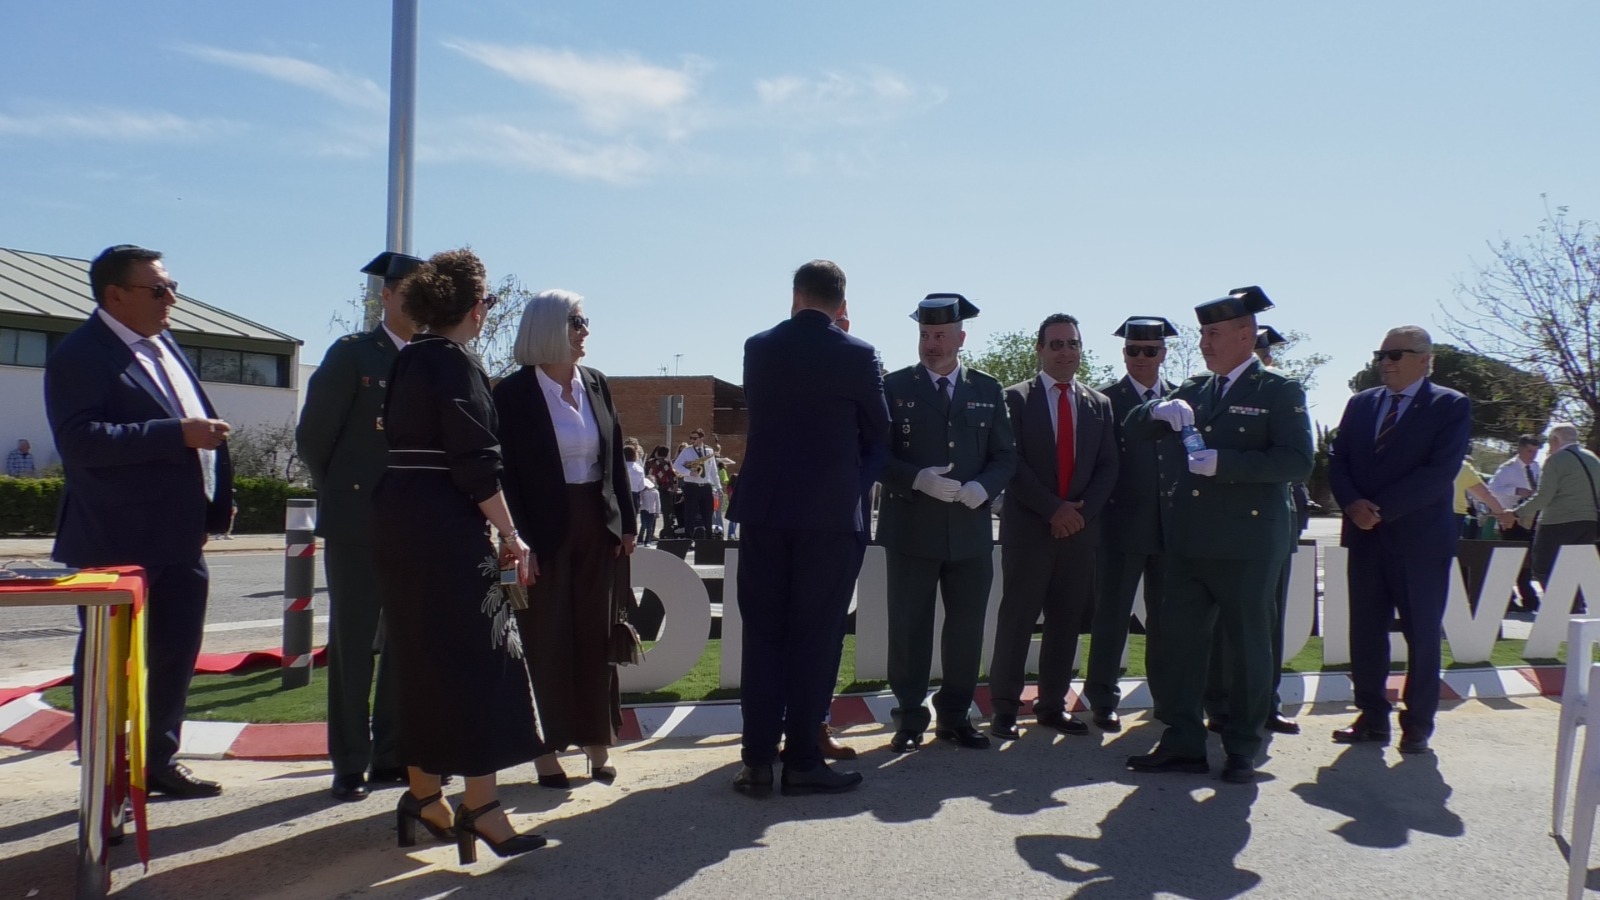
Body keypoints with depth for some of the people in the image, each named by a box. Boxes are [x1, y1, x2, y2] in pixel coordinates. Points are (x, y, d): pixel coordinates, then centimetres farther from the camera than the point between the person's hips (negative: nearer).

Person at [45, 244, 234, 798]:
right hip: (116, 544, -8)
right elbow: (81, 440, -24)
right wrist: (179, 434, -27)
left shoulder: (164, 345, 14)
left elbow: (203, 424, 19)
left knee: (177, 654, 14)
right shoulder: (79, 356, -12)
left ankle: (158, 761, 29)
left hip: (180, 539, 8)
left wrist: (218, 498, 10)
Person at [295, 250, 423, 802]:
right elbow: (312, 437, -2)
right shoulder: (352, 355, -3)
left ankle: (392, 755, 21)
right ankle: (350, 763, 13)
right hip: (358, 523, -4)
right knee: (353, 644, 3)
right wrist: (341, 496, 6)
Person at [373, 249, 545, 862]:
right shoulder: (455, 363, -12)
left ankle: (422, 796, 24)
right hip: (447, 531, -9)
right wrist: (511, 536, -13)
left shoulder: (407, 360, 14)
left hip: (400, 525, 9)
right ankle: (479, 805, -3)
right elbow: (476, 462, -18)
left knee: (420, 657, 14)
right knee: (478, 655, -4)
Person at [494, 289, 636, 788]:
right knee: (546, 640, 3)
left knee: (596, 636, 11)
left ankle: (597, 745, 22)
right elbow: (505, 471, -9)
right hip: (544, 530, -5)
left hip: (596, 527, 5)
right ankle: (547, 751, 14)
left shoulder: (596, 384, 7)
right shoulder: (513, 392, -7)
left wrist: (626, 522, 5)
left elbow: (615, 457, 10)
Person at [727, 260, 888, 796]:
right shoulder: (857, 355, -4)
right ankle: (801, 761, 8)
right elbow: (878, 435, 4)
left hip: (763, 510, 3)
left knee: (762, 634, 7)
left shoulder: (758, 348, 5)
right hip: (832, 513, -3)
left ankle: (757, 760, 9)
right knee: (815, 637, 3)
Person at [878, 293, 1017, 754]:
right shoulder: (894, 386, 1)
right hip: (912, 527, -2)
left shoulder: (988, 390, 8)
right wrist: (919, 479, -18)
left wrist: (982, 487, -13)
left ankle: (955, 715, 23)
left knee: (967, 627, 9)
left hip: (971, 529, 3)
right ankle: (909, 717, 16)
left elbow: (1005, 456, 7)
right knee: (909, 627, 3)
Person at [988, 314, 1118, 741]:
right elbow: (1012, 462, -7)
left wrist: (1082, 511, -7)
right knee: (1017, 619, -2)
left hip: (1080, 528, 4)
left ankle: (1053, 705, 18)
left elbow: (1108, 467, 9)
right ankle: (1004, 708, 5)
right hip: (1028, 527, -4)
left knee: (1067, 621, 7)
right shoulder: (1016, 398, 1)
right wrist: (1053, 509, -13)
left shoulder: (1099, 404, 13)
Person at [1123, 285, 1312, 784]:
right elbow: (1133, 428, 12)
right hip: (1190, 541, 6)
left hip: (1247, 543, -5)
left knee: (1248, 646, 6)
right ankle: (1183, 743, 17)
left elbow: (1298, 461, -14)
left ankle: (1242, 750, 19)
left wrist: (1224, 462, -22)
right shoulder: (1195, 389, 13)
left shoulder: (1280, 391, -3)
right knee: (1174, 641, 6)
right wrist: (1160, 410, -10)